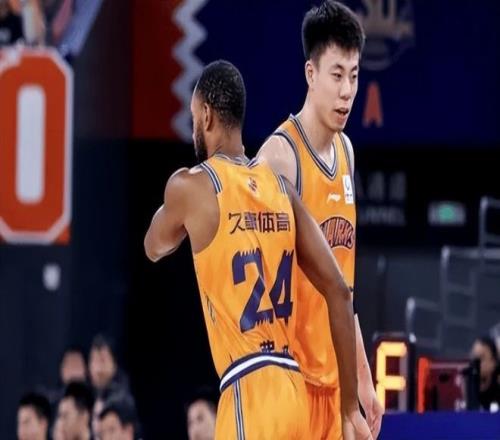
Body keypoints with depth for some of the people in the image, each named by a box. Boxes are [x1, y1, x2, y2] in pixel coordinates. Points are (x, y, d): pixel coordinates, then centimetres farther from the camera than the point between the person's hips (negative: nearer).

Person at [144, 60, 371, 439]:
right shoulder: (282, 191, 13)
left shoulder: (191, 187, -2)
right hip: (291, 392, 7)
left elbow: (155, 248, 20)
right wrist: (350, 407, 13)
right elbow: (339, 292, 10)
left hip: (248, 396, -7)